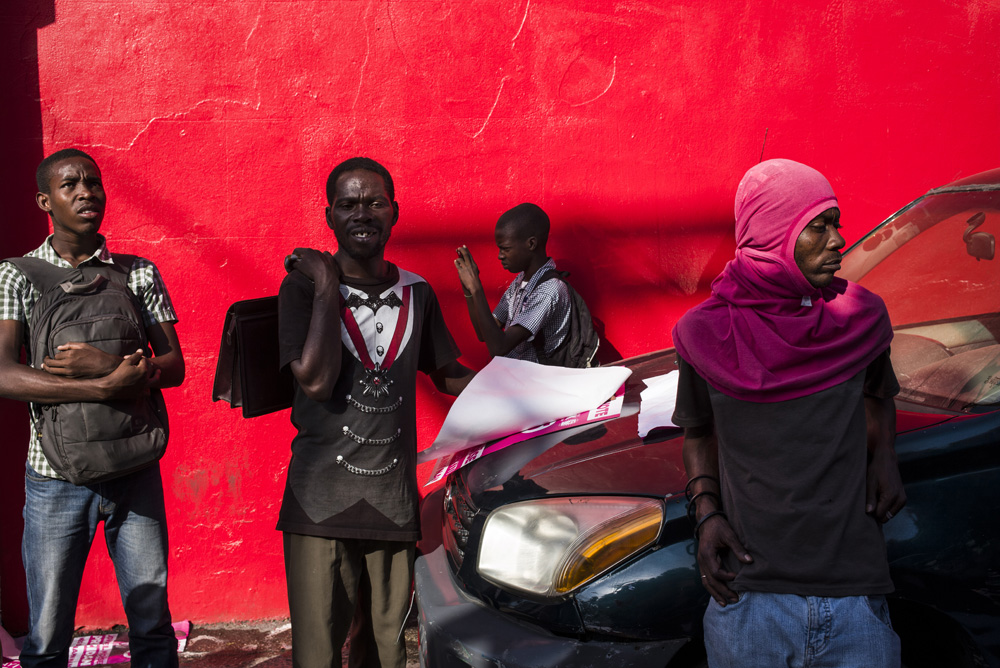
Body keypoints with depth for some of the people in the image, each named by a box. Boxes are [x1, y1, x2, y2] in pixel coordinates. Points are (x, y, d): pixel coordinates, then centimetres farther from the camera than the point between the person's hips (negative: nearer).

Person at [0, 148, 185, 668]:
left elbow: (173, 367, 2)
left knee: (152, 625, 10)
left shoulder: (140, 273, 5)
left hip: (134, 468, 2)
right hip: (56, 474, -1)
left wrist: (104, 364, -17)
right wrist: (107, 387, -22)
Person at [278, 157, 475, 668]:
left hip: (396, 503, 4)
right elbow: (316, 380, -16)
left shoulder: (416, 293, 10)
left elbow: (447, 374, 22)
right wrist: (327, 285, -12)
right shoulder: (304, 286, -2)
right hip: (321, 504, -3)